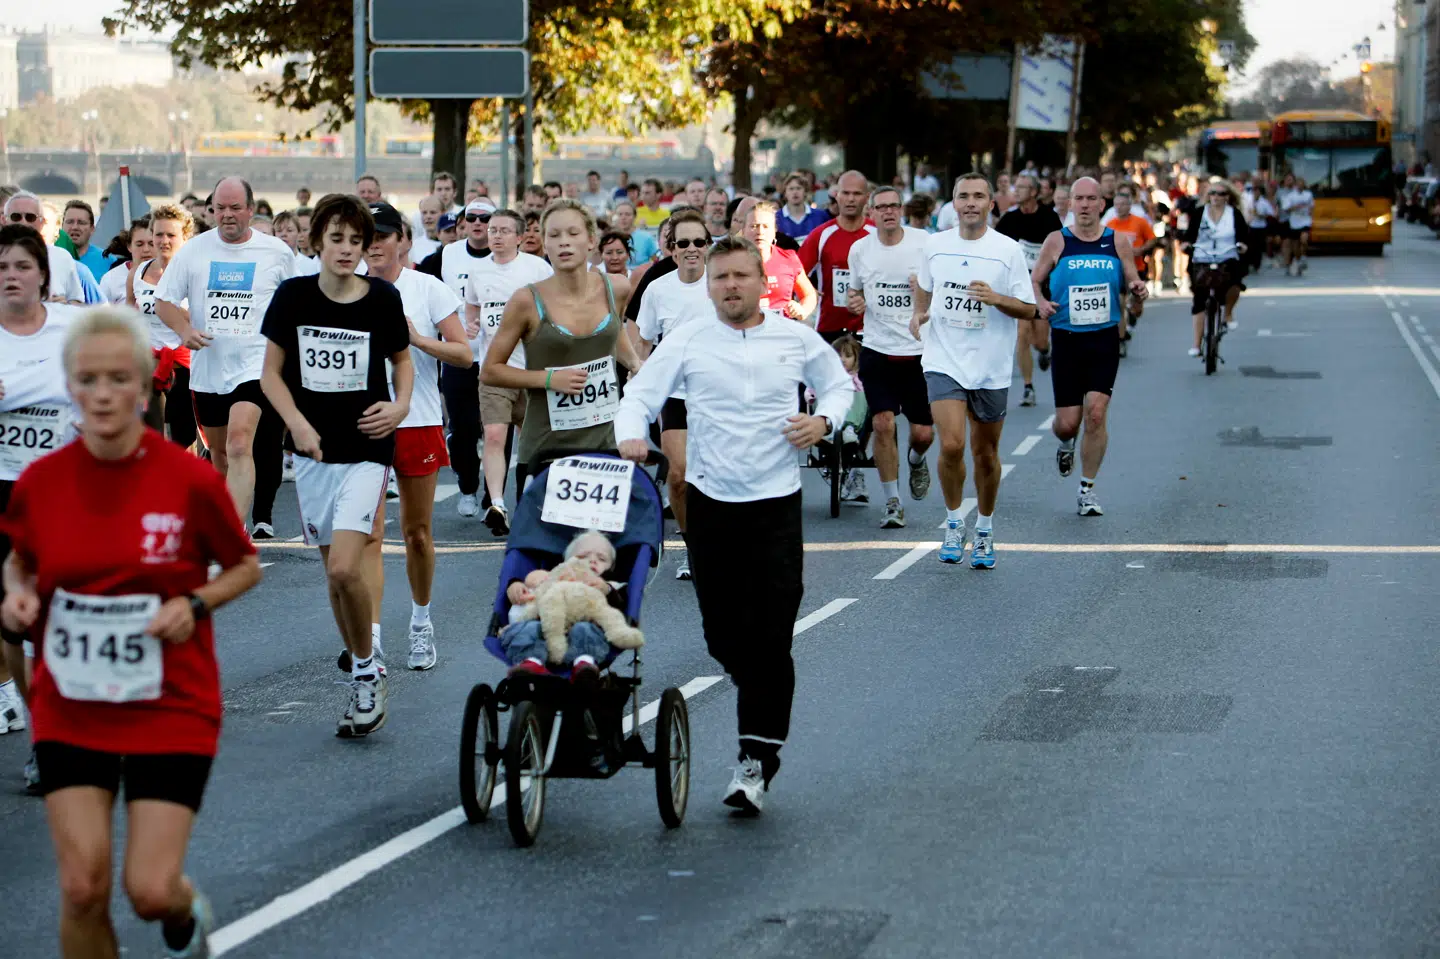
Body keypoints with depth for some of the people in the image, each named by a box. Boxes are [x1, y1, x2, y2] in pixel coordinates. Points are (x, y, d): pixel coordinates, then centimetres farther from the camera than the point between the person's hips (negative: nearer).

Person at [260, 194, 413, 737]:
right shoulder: (293, 296, -2)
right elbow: (272, 372, 5)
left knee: (345, 568, -17)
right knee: (333, 572, 9)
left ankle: (368, 670, 3)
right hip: (313, 449, 3)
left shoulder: (382, 299, -5)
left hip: (366, 448, -3)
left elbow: (402, 361, 12)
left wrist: (400, 406, -7)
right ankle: (363, 679, 22)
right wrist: (298, 424, -9)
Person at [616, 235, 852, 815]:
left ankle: (757, 757, -3)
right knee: (722, 633, 6)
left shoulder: (796, 339, 4)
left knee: (770, 635, -8)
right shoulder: (688, 342, 1)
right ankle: (764, 699, 36)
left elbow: (839, 383, 19)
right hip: (710, 501, 1)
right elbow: (640, 394, -1)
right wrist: (631, 435, -21)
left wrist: (825, 419, -2)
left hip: (777, 504, -1)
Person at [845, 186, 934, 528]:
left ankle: (916, 461, 40)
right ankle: (892, 503, 5)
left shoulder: (924, 243, -5)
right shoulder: (860, 249, 3)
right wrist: (853, 303, -5)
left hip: (919, 350, -1)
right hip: (877, 349, 1)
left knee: (923, 432, 2)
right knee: (883, 425, -9)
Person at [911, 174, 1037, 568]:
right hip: (944, 361, 0)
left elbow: (1028, 310, -3)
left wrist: (995, 298, -20)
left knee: (986, 453, 10)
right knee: (951, 445, -16)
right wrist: (919, 314, 5)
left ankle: (984, 529, 29)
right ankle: (954, 521, 5)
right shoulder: (935, 245, 4)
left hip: (991, 368, 0)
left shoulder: (1008, 250, -4)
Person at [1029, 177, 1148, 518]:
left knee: (1096, 412, -12)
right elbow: (1035, 281, 7)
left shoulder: (1118, 241, 3)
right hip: (1066, 338, 0)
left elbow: (1131, 281, 10)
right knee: (1067, 422, -2)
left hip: (1104, 338, 0)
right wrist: (1041, 302, -14)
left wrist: (1137, 289, -13)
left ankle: (1088, 490, 1)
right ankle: (1066, 443, 38)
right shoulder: (1056, 242, 0)